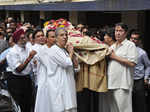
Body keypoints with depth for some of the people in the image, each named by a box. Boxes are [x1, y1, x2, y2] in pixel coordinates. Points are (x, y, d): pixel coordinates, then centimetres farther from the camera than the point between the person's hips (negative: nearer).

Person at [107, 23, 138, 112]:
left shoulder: (130, 45, -1)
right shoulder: (112, 46, 21)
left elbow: (132, 63, -14)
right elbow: (108, 61, 30)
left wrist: (115, 57, -9)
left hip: (123, 83, -7)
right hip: (112, 82, 7)